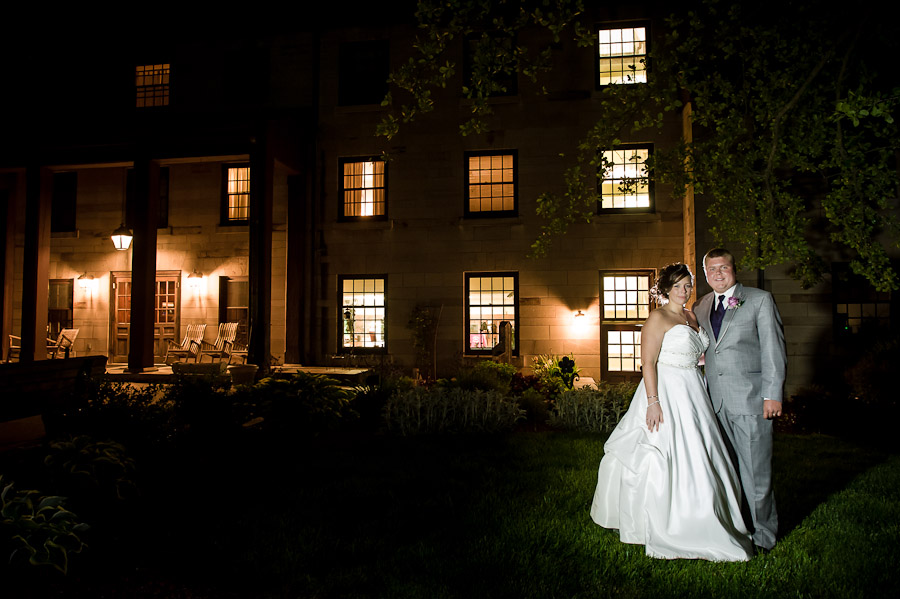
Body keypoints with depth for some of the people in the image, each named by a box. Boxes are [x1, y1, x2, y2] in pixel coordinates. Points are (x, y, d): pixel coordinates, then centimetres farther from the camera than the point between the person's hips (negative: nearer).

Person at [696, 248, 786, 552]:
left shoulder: (760, 299, 2)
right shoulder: (700, 307, 14)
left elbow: (773, 350, -2)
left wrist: (772, 394, -9)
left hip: (750, 398, -4)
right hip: (715, 401, 4)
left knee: (755, 469, 0)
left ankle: (763, 535, 16)